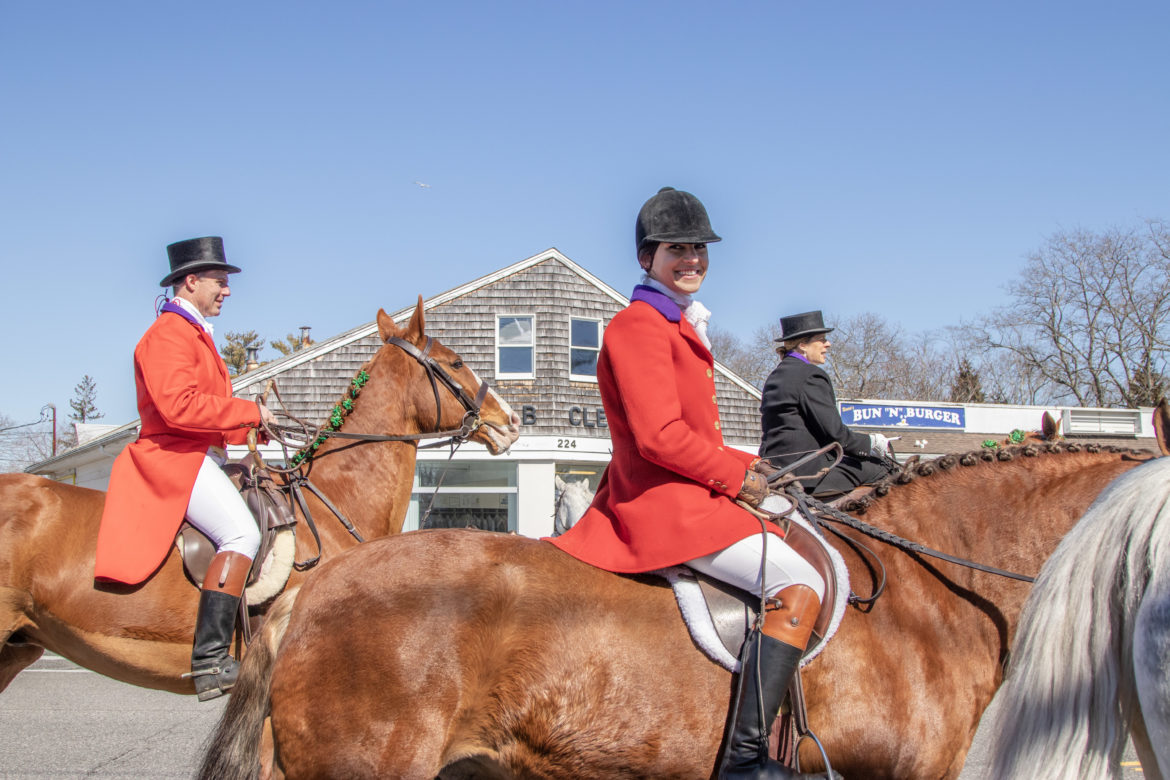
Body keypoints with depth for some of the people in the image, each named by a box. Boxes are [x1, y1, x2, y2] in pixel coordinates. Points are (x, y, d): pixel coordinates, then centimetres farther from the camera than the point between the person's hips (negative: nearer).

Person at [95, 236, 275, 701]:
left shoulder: (194, 333, 25)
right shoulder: (169, 333, -10)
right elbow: (178, 405, -25)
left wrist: (249, 429, 15)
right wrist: (250, 412, -18)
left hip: (198, 459, 11)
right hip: (174, 457, -11)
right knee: (241, 533, -28)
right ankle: (209, 661, -35)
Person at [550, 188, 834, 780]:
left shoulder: (679, 325, 20)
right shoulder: (639, 326, -13)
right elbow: (659, 436, -22)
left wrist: (741, 465, 8)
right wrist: (734, 476, -13)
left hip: (690, 493, 11)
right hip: (667, 504, -11)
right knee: (800, 585, -22)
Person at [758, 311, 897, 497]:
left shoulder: (775, 376, 17)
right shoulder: (811, 375, -13)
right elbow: (834, 432, -16)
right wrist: (872, 442, 1)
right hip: (806, 470, -10)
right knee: (881, 466, -2)